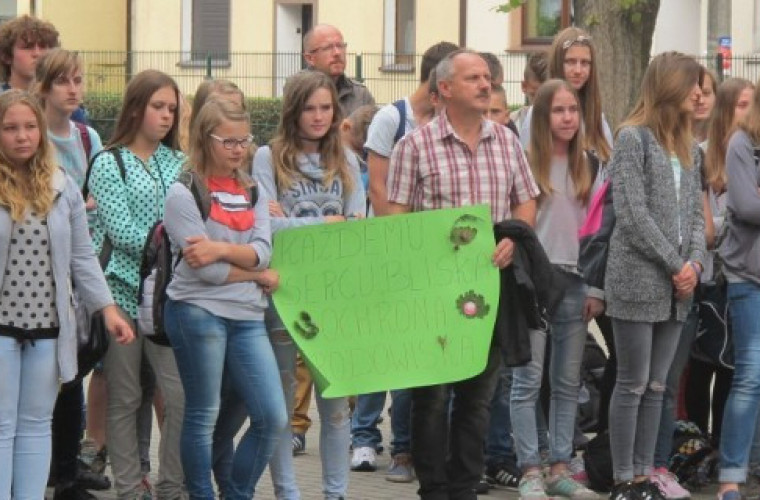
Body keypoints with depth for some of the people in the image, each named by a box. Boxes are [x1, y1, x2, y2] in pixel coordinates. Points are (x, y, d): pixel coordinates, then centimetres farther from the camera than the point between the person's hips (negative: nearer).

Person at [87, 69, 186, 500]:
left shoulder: (179, 164, 12)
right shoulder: (109, 164, -1)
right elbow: (121, 231, -10)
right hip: (124, 291, -3)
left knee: (182, 393, -4)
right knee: (125, 398, 3)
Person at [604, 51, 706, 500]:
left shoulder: (689, 147, 16)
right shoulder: (634, 138, -6)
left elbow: (696, 212, 14)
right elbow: (633, 214, -12)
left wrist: (694, 262, -3)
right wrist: (675, 265, -12)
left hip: (677, 285, 7)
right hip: (638, 281, -7)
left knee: (656, 386, 9)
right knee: (633, 384, -2)